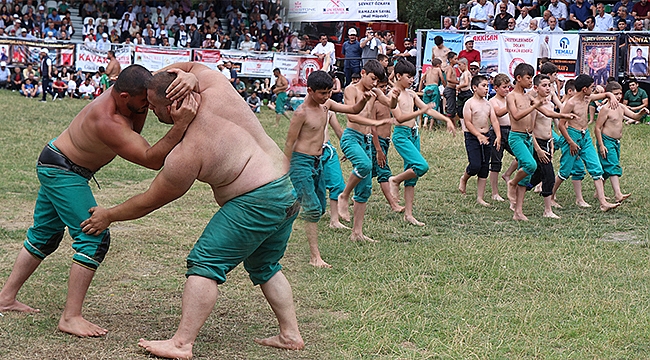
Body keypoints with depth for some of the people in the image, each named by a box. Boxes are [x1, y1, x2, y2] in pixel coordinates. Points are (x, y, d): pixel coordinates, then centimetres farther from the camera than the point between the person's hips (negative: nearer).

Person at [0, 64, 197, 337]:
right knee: (94, 238, -16)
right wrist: (181, 124, -51)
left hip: (55, 167, 10)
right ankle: (70, 317, -15)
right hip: (60, 170, -10)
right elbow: (153, 159, -39)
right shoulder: (108, 123, -36)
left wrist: (188, 82, -36)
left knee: (45, 234, 20)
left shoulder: (126, 89, -13)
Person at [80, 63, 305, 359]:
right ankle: (290, 334, 27)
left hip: (256, 202, -9)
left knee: (205, 264, -7)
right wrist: (153, 81, 7)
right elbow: (191, 65, 21)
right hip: (289, 192, 9)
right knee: (265, 267, 25)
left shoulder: (185, 156, -16)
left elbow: (149, 202, -2)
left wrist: (108, 216, 12)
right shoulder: (216, 89, -3)